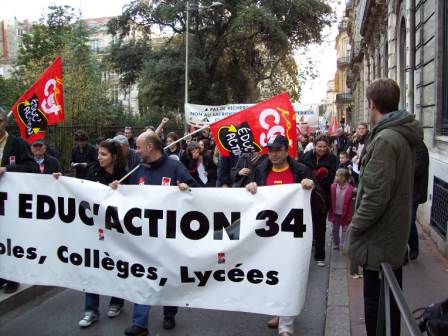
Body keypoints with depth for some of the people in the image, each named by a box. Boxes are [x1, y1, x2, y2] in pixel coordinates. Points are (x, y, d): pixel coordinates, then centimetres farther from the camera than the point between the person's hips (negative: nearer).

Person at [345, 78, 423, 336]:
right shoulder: (404, 136, 8)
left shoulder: (385, 139, -22)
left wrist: (355, 227, -14)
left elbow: (376, 194, -25)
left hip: (378, 239, -10)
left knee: (376, 301, 2)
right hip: (395, 236, 10)